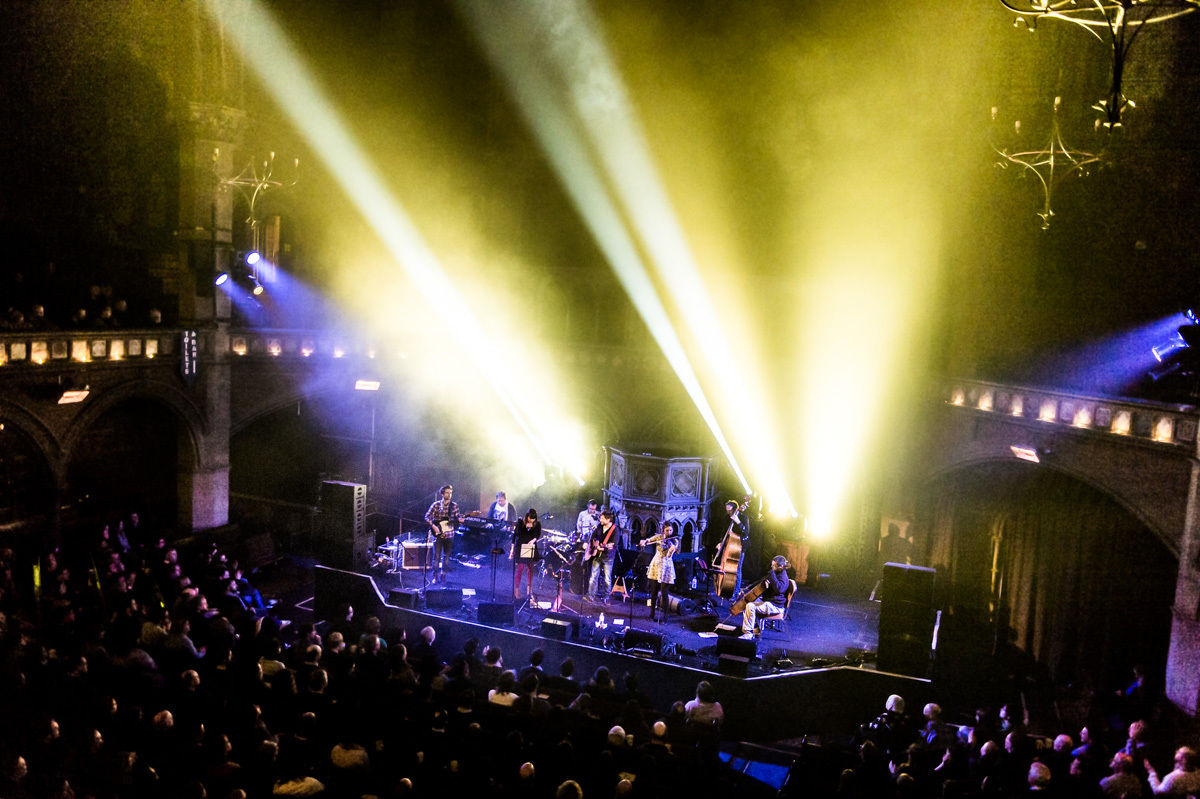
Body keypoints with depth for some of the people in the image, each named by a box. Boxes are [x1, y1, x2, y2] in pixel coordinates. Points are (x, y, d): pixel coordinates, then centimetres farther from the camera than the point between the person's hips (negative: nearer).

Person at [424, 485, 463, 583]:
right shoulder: (436, 504, -3)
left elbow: (458, 516, 5)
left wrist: (459, 519, -18)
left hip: (449, 535, 3)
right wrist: (433, 526, -15)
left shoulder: (454, 505, 4)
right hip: (438, 534, -3)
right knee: (437, 556, -4)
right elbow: (427, 517, -2)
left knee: (446, 557, 8)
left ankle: (443, 576, 19)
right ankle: (436, 577, 5)